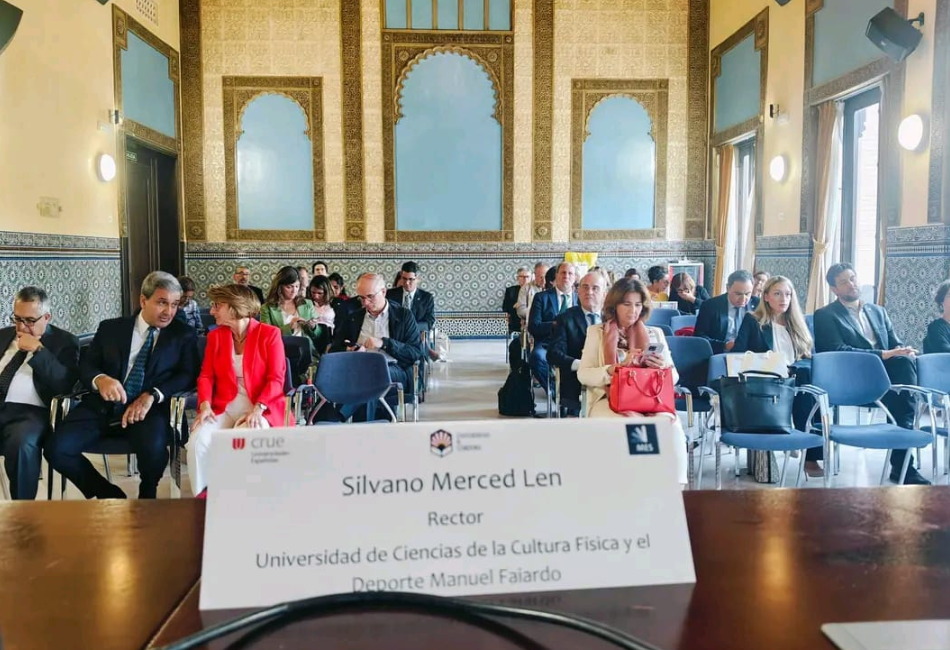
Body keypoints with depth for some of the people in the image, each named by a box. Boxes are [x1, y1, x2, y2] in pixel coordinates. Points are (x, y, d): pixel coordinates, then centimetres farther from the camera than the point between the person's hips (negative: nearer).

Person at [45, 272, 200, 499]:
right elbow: (85, 367, 10)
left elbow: (188, 376, -3)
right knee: (57, 449, -20)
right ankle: (110, 496, 5)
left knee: (153, 449, -33)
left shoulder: (184, 335, 7)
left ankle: (147, 498, 3)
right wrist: (100, 379, -16)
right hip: (103, 406, 3)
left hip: (149, 409, -2)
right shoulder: (110, 328, 13)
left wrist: (152, 395, -20)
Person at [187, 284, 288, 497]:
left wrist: (257, 409, -22)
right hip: (223, 407, 4)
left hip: (261, 408, -4)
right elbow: (206, 376, 8)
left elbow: (276, 379, -8)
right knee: (198, 441, -26)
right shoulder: (215, 335, 13)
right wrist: (205, 405, -12)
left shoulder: (269, 334, -2)